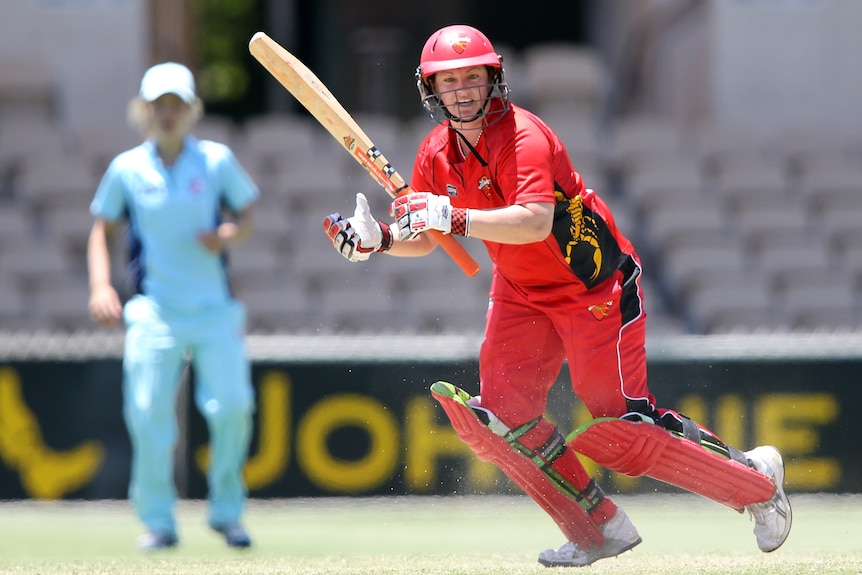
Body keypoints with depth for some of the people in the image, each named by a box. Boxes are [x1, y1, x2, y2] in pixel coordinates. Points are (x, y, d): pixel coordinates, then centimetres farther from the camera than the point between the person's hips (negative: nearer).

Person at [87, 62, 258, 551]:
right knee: (148, 413, -8)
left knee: (233, 405, -10)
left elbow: (247, 216, 11)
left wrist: (226, 236, -12)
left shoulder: (217, 160, 3)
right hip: (154, 311, 0)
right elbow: (102, 231, 11)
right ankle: (158, 522, 5)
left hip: (216, 309, 0)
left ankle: (227, 511, 10)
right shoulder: (127, 169, 4)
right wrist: (100, 287, -3)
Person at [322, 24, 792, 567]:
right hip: (523, 293, 8)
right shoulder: (437, 154, -2)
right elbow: (422, 239, 6)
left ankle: (756, 477, 9)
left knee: (623, 420, -10)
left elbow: (534, 223, -40)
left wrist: (452, 217, -49)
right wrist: (379, 238, -14)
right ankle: (602, 529, 3)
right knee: (499, 415, -7)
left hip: (596, 287, -7)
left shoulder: (523, 136, -25)